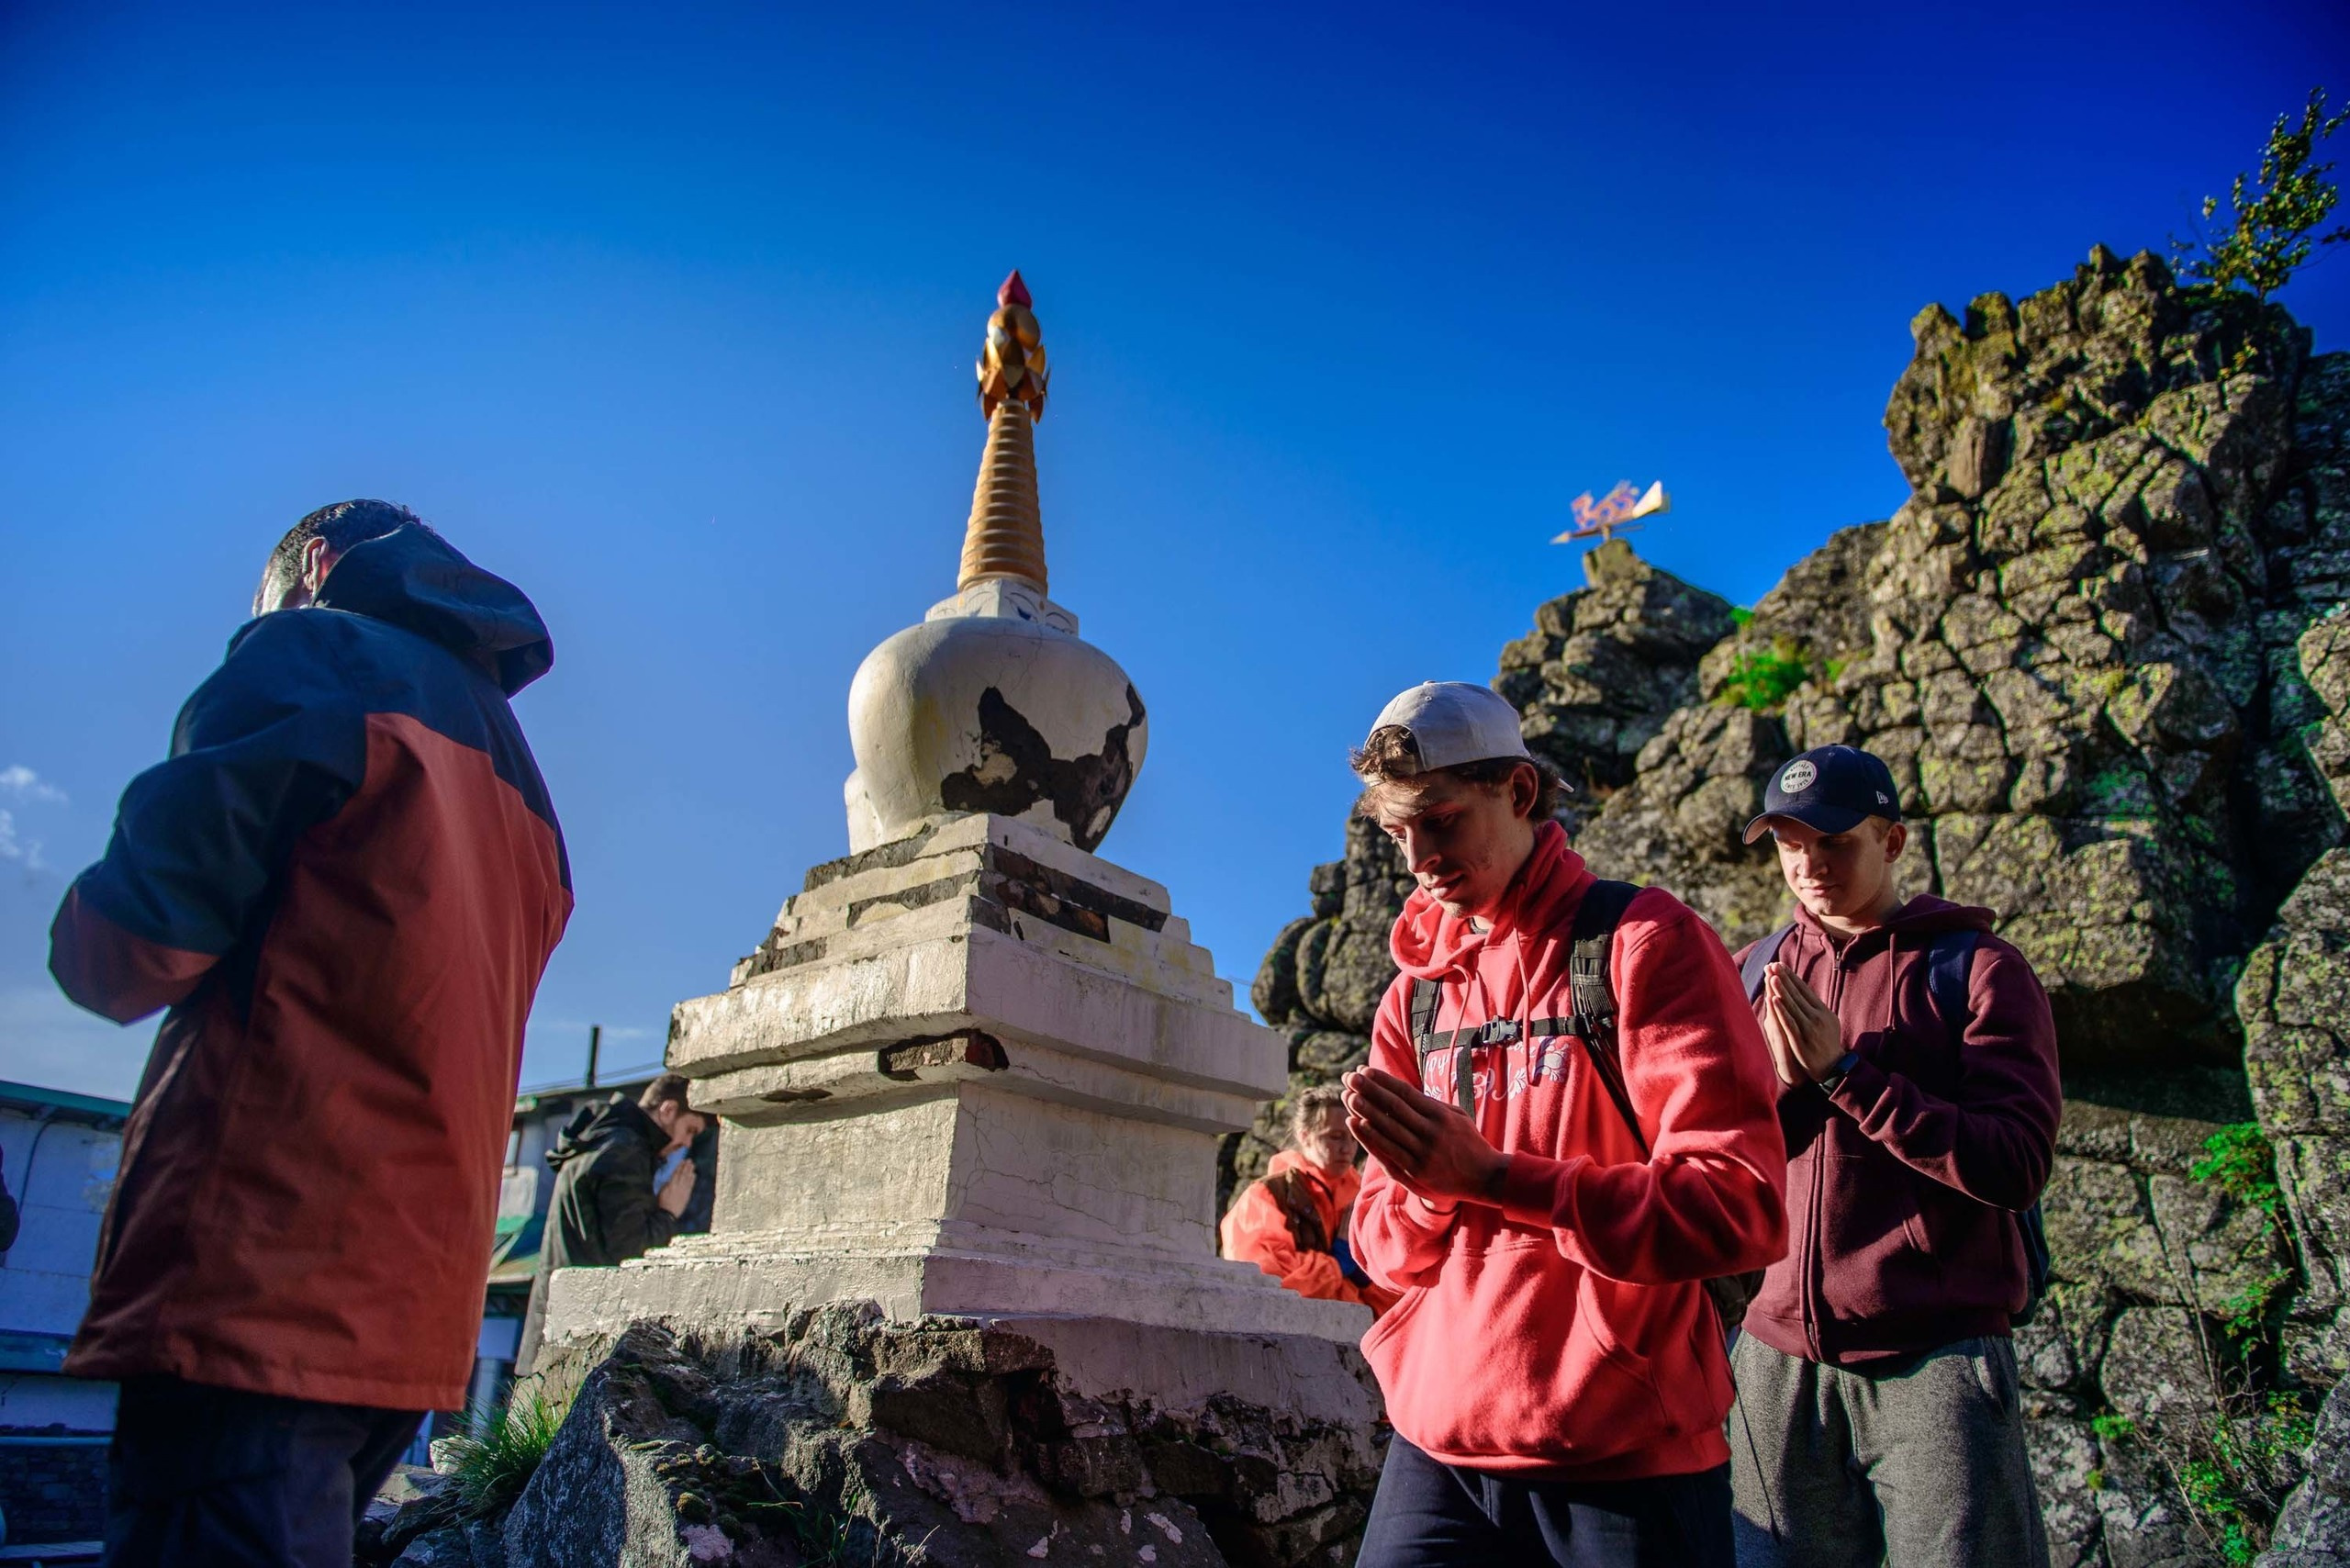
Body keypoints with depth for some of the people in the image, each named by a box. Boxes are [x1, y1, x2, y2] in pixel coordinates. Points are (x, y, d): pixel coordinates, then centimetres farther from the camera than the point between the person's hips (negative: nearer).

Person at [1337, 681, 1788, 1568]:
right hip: (1437, 1448, 5)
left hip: (1625, 1462, -4)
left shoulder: (1642, 942, -7)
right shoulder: (1416, 993, 9)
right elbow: (1384, 1249, 10)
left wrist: (1493, 1177, -25)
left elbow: (1741, 1206, -16)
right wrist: (1428, 1189, -13)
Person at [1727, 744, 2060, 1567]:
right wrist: (1771, 1081, -11)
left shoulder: (1975, 967, -2)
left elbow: (2017, 1167, -12)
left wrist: (1844, 1070, -17)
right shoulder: (1753, 973, 10)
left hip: (1935, 1354, -3)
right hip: (1779, 1356, 4)